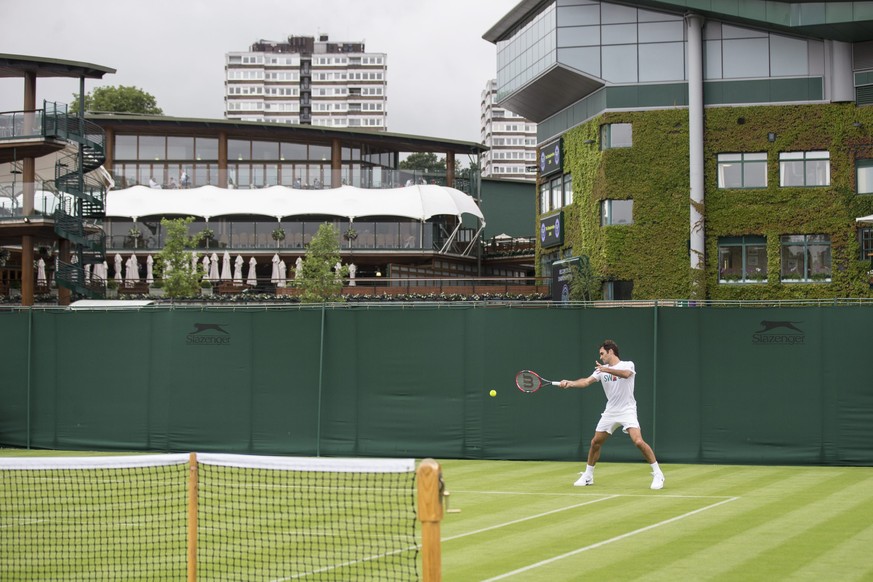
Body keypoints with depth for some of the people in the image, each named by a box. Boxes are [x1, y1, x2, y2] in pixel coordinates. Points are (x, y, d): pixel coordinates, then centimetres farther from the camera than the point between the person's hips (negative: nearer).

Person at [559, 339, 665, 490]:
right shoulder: (601, 370, 6)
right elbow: (586, 382, -6)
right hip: (610, 412, 6)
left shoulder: (628, 365, -8)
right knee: (595, 442, 9)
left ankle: (657, 474, -11)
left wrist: (607, 370, -42)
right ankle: (588, 476, 26)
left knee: (638, 441, -22)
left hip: (627, 411, -6)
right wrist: (570, 383, -23)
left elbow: (626, 374, -32)